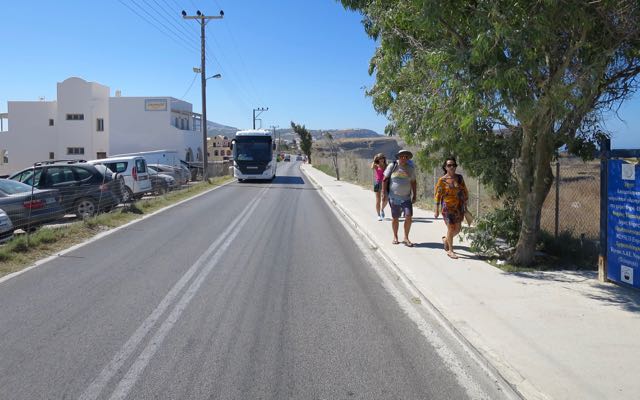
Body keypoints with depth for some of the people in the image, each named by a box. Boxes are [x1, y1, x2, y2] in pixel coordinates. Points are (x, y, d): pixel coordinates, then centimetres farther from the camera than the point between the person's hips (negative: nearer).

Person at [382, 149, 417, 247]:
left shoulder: (411, 168, 4)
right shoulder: (392, 166, -3)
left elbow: (413, 182, 13)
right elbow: (385, 180, -1)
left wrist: (414, 195, 10)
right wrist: (384, 193, -6)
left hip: (406, 198, 1)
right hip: (394, 197, -1)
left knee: (408, 216, -12)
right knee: (395, 218, 7)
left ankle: (406, 238, 1)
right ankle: (395, 237, 26)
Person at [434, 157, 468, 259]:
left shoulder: (459, 177, 5)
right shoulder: (442, 180, -7)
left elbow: (464, 191, 12)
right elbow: (438, 195, -6)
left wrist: (465, 204, 10)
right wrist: (437, 210, -7)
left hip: (459, 207, 5)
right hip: (448, 207, -5)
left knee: (458, 228, 10)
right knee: (451, 228, -2)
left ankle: (446, 239, 38)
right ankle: (450, 251, 12)